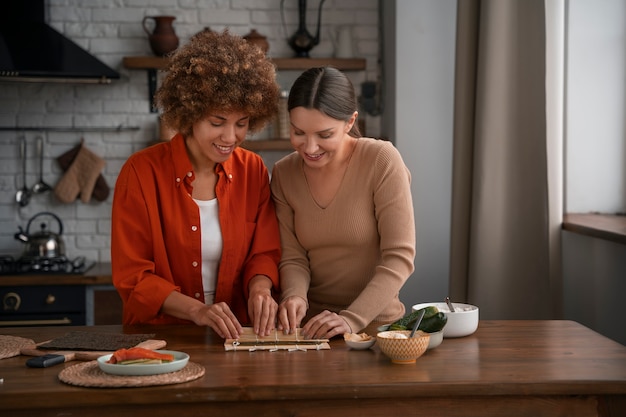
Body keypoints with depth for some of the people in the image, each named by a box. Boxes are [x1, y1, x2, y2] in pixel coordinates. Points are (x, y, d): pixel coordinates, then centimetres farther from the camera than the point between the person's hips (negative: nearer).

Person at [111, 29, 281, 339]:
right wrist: (196, 310, -21)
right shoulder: (141, 172, -8)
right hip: (159, 334, -3)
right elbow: (132, 276, -8)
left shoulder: (253, 170, 3)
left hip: (235, 335, 3)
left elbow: (264, 253, 7)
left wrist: (260, 288, -15)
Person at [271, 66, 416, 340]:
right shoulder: (283, 174, 2)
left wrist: (353, 319, -23)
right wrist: (295, 295, -18)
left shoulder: (382, 160, -11)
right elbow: (293, 258, 3)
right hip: (312, 327, 2)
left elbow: (400, 257, -14)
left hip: (376, 324, -1)